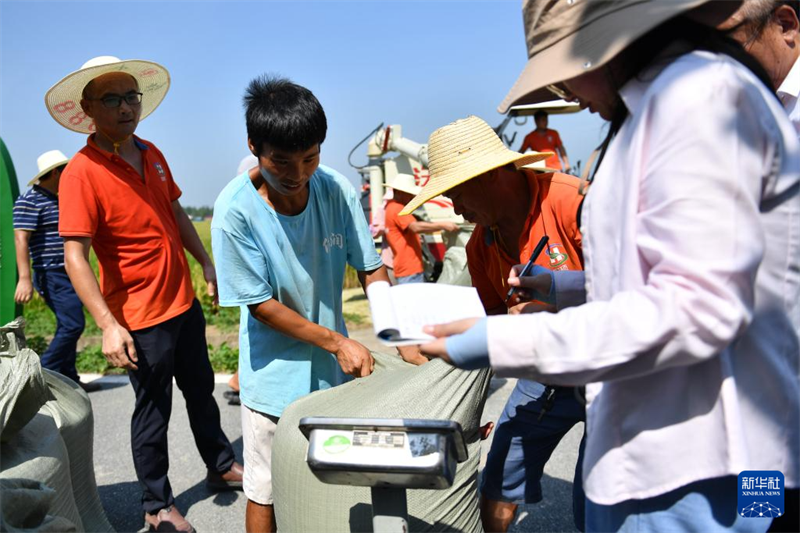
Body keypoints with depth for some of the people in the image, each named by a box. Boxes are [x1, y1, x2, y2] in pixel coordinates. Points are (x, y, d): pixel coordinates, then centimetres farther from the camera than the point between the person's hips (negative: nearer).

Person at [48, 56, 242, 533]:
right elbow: (76, 257, -20)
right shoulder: (81, 172, -17)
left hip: (185, 303, 7)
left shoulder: (152, 155, 5)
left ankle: (221, 467, 43)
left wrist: (207, 263, 14)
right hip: (140, 319, -7)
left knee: (202, 392, 22)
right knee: (154, 411, 8)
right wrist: (108, 325, -25)